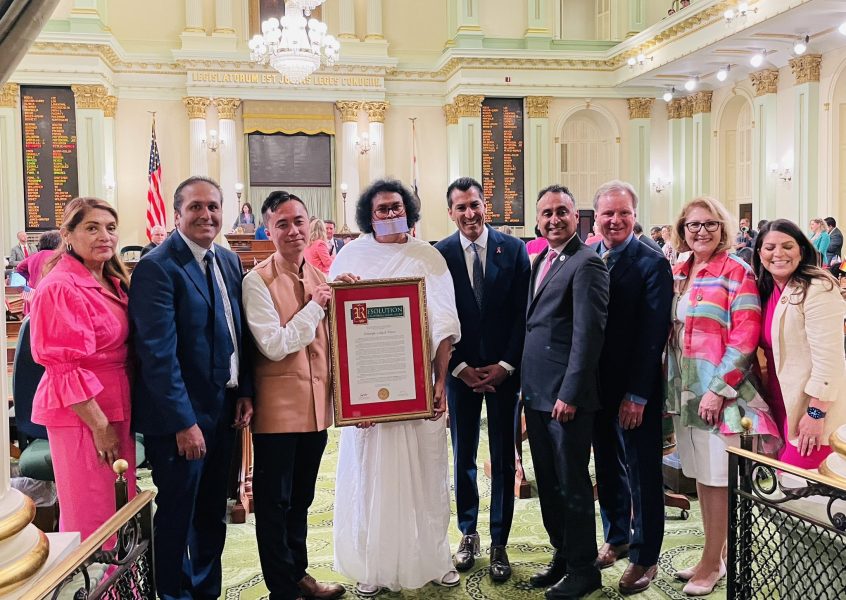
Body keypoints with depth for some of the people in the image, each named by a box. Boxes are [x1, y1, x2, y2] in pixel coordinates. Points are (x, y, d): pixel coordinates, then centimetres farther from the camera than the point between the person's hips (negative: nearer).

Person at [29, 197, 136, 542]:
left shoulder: (111, 282, 10)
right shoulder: (60, 288, -17)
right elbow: (64, 368, -19)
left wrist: (114, 420, 11)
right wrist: (99, 425, -18)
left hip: (115, 409, 8)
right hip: (81, 414, -8)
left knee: (121, 514, 18)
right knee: (90, 517, 4)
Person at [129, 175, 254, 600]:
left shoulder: (229, 261, 8)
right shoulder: (157, 267, -15)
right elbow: (158, 354, -20)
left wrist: (245, 391, 4)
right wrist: (184, 422, -21)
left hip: (224, 410, 7)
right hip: (180, 417, -7)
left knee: (213, 516, 19)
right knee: (177, 518, 9)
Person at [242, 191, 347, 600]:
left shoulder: (320, 278, 8)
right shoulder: (258, 281, -12)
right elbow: (274, 345, -19)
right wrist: (314, 307, -15)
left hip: (316, 405, 6)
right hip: (278, 408, -6)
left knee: (301, 499, 21)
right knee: (274, 502, 8)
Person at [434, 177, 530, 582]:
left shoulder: (513, 249, -2)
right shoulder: (439, 255, -2)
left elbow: (522, 313, -2)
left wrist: (505, 365, -8)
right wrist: (461, 368, -7)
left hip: (504, 370, 0)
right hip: (460, 370, 0)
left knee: (503, 459, 8)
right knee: (463, 458, 11)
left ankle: (499, 543, 21)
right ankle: (468, 534, 28)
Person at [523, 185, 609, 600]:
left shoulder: (586, 263, -12)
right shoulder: (541, 261, 15)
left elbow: (588, 333, -18)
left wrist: (570, 394, -19)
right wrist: (526, 384, 15)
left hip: (565, 395, -8)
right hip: (536, 393, 8)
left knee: (572, 483, 4)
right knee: (548, 482, 17)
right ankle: (562, 555, 32)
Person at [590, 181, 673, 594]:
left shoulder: (652, 263, -11)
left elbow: (653, 334, -14)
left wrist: (637, 394, -16)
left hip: (635, 389, -5)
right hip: (596, 384, 5)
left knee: (642, 472, 8)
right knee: (607, 467, 17)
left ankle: (645, 557, 23)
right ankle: (615, 539, 36)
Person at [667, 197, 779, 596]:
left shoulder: (736, 272, -9)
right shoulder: (677, 272, 10)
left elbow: (745, 335, -15)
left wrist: (718, 390, -19)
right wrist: (669, 383, 10)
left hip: (718, 391, -7)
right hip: (683, 390, 7)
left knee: (716, 478, 3)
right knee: (699, 476, 15)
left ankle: (712, 563, 17)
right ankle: (716, 554, 29)